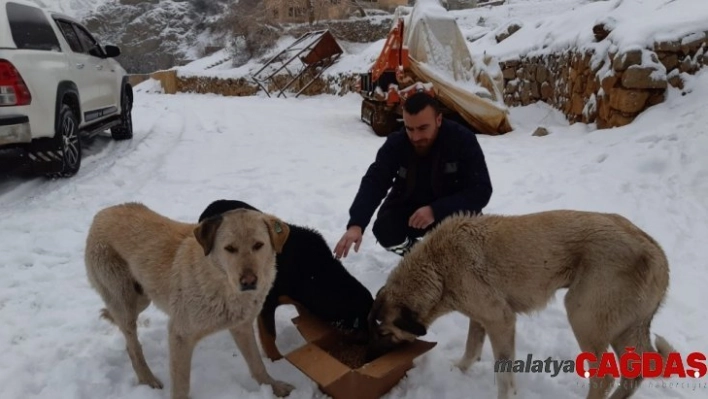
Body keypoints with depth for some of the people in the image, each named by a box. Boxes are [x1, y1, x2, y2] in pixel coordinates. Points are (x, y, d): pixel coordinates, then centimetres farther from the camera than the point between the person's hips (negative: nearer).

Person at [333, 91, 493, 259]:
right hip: (408, 207, 2)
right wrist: (356, 224, -46)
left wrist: (436, 210, -40)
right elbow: (373, 182, -28)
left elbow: (481, 190, -26)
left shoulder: (463, 140, -23)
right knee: (384, 230, -27)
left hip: (454, 209, -1)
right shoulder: (396, 143, -19)